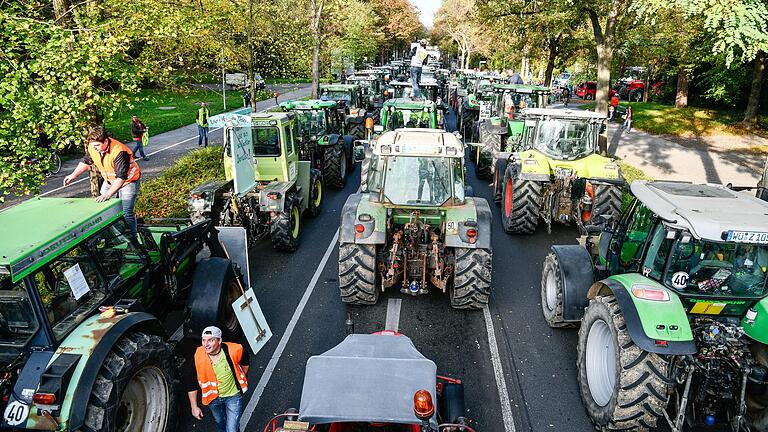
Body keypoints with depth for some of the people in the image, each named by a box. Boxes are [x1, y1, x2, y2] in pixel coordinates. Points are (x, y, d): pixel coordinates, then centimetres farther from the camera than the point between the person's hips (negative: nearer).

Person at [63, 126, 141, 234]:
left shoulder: (119, 152, -33)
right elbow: (86, 161, 13)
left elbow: (121, 177, -35)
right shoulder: (92, 147, -11)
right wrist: (73, 175, 9)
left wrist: (108, 194, -40)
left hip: (128, 181, -7)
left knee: (126, 213, -11)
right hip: (110, 180, 7)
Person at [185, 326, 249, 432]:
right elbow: (191, 383, -13)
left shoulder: (233, 350, -28)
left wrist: (241, 379, 8)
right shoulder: (197, 357, -26)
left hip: (233, 395, -2)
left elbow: (245, 358, -2)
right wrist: (194, 407, -9)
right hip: (213, 397, 2)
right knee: (219, 423, 28)